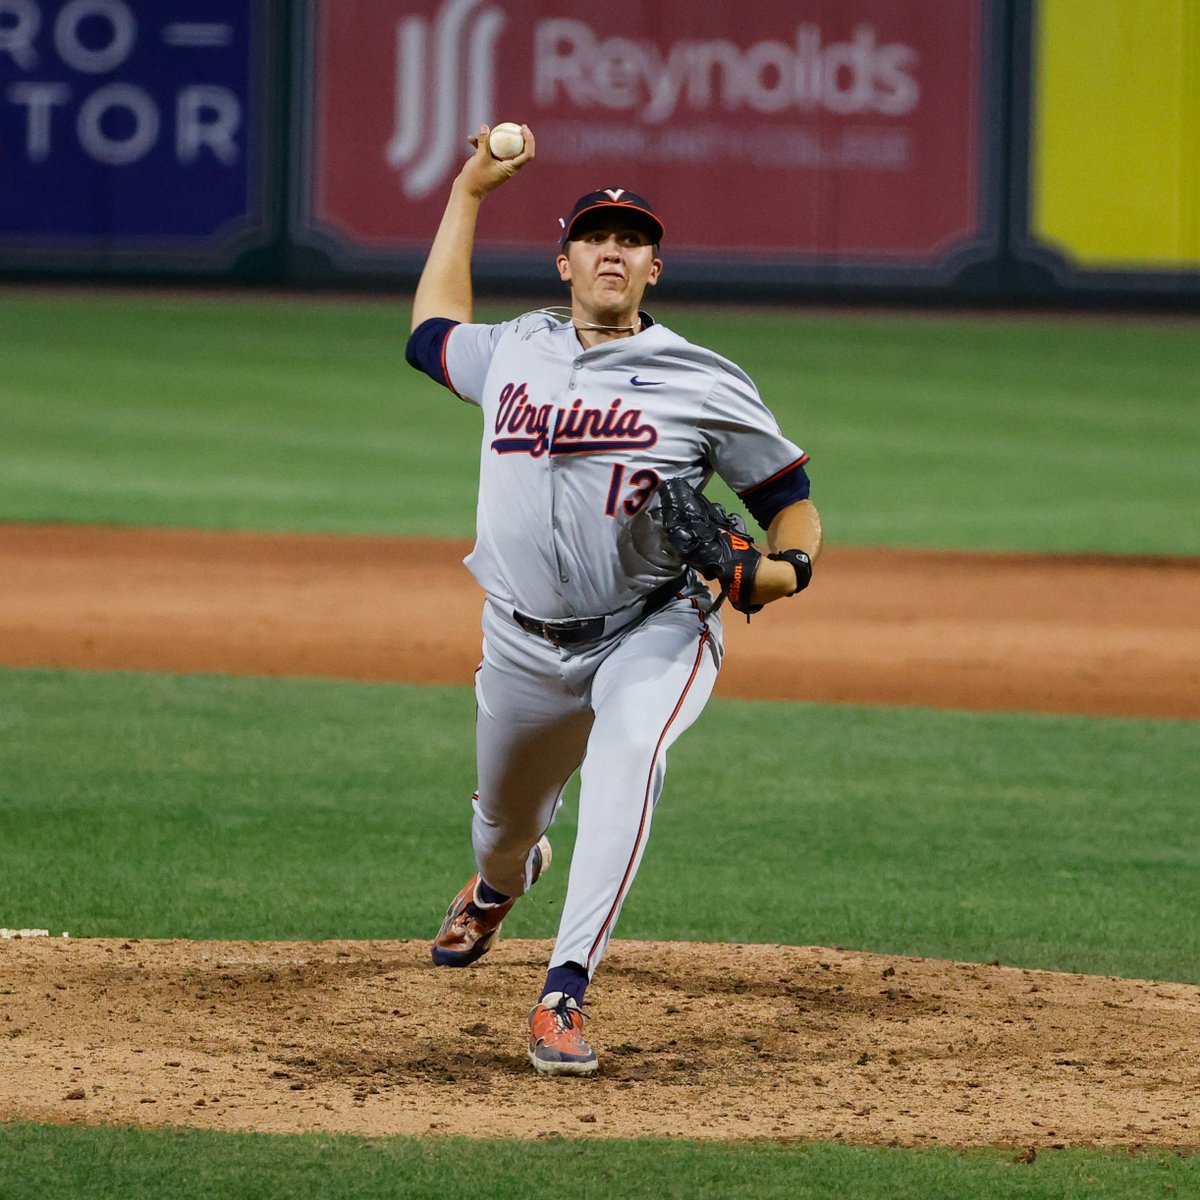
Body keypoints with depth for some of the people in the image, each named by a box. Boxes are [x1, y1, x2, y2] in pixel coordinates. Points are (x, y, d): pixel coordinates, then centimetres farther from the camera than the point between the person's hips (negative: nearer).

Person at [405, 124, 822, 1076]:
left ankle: (565, 992, -40)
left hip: (653, 634, -4)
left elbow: (792, 499, 0)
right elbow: (432, 328, 28)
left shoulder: (704, 384, -6)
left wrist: (786, 567, -22)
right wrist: (468, 193, 26)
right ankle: (501, 881, 62)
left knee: (628, 753, -36)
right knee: (505, 822, 20)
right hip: (525, 643, 4)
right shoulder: (513, 353, 7)